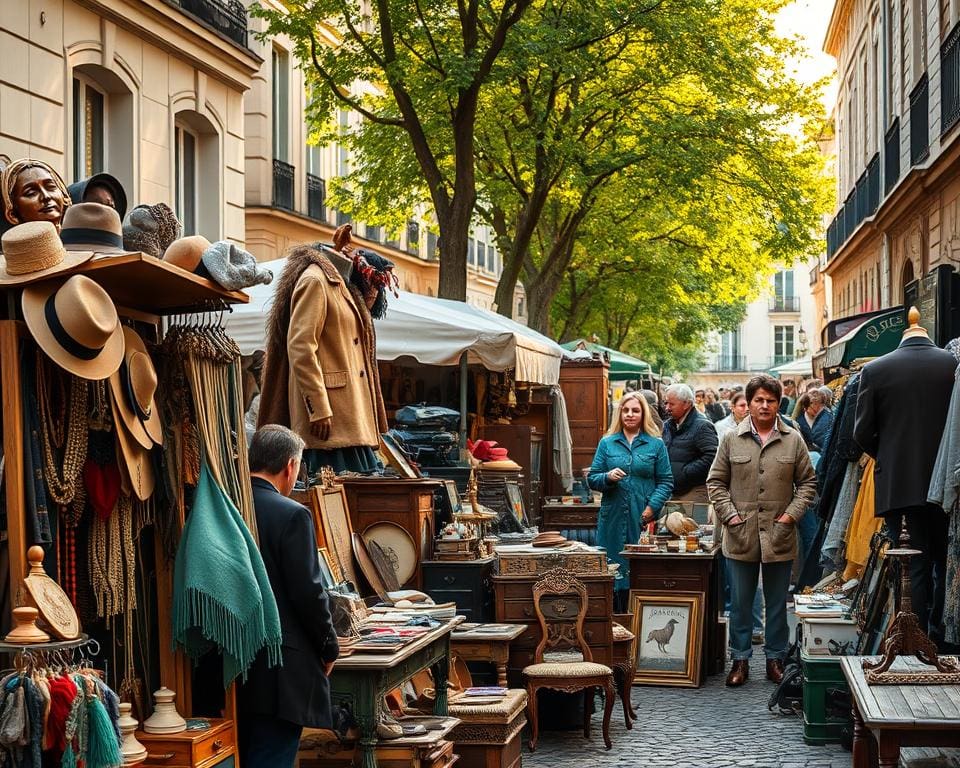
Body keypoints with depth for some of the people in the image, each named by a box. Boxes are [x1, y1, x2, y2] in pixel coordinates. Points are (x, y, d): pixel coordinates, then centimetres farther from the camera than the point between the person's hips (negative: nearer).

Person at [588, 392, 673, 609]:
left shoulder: (656, 445, 7)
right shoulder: (607, 443, 11)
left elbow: (666, 481, 4)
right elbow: (592, 479, 10)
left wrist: (652, 507, -10)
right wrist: (608, 477, -11)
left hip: (644, 519, -1)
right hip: (614, 518, 1)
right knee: (615, 573, -1)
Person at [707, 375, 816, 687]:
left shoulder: (793, 440, 3)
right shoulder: (732, 439, 2)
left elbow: (808, 482, 8)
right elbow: (716, 482, 7)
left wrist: (792, 514, -4)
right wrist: (729, 514, -4)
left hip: (779, 536, 0)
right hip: (741, 535, 0)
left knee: (777, 602, 9)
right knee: (740, 601, 5)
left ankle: (775, 658, 19)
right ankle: (740, 659, 14)